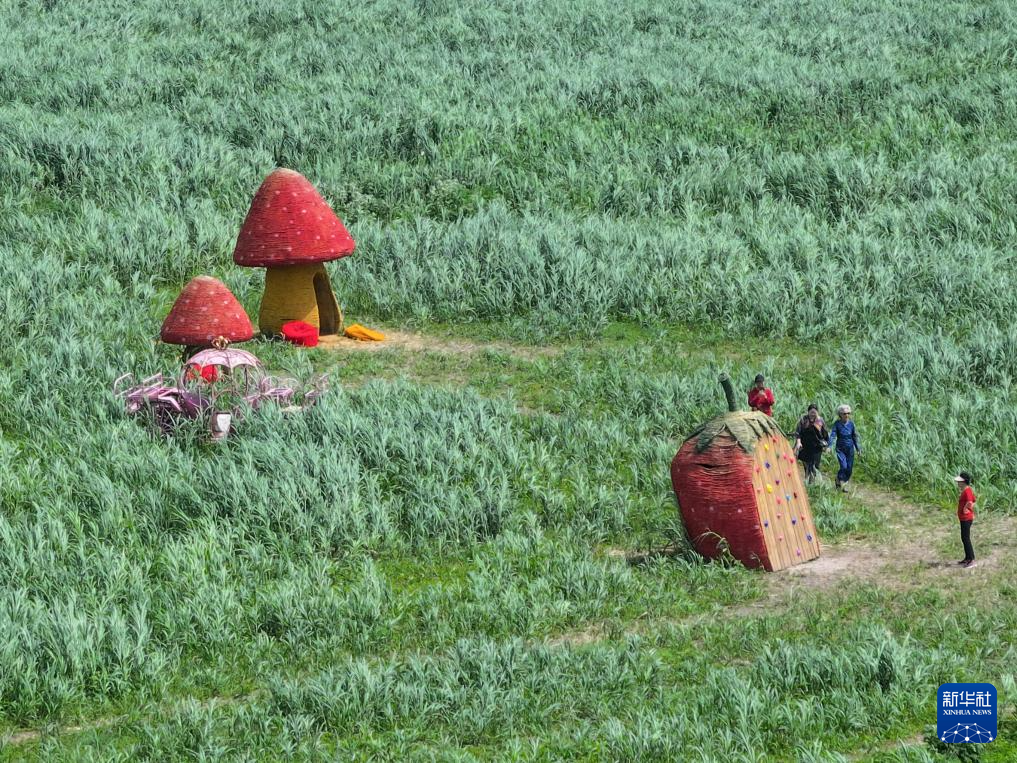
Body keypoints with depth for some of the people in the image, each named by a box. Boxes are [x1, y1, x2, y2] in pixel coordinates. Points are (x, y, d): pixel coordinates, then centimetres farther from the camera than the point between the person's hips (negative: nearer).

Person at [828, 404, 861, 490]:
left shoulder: (851, 424, 0)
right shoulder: (837, 424, -7)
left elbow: (855, 437, 9)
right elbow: (832, 435, -13)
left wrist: (858, 449, 11)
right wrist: (829, 446, -26)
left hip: (850, 449, 3)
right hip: (840, 449, -3)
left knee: (849, 469, 3)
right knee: (844, 466, -17)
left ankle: (844, 484, 22)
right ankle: (839, 480, 10)